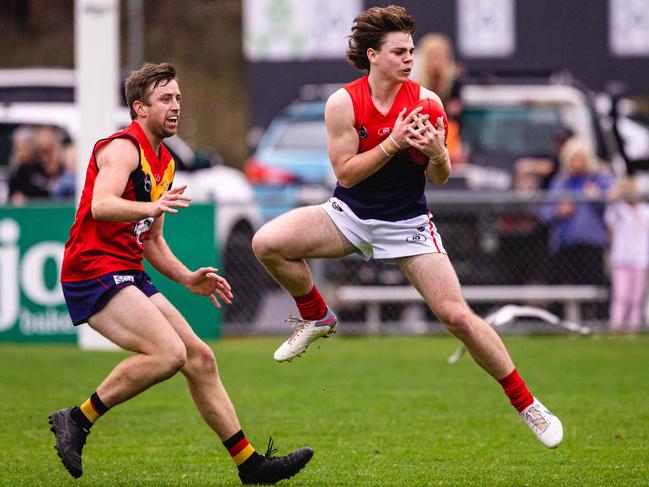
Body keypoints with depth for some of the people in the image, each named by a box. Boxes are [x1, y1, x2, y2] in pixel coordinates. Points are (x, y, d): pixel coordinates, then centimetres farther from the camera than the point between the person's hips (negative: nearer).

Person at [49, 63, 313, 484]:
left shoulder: (164, 162, 20)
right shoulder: (123, 148, -10)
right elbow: (100, 205, -30)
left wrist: (188, 279, 12)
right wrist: (149, 207, -48)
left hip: (129, 276, 9)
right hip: (94, 271, -9)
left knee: (200, 359, 5)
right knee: (168, 353, -25)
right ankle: (77, 419, -14)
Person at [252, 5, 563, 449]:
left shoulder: (425, 102, -9)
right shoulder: (343, 104, -12)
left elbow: (440, 179, -4)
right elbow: (346, 173, -13)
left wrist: (436, 153, -26)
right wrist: (393, 143, -24)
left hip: (407, 223, -1)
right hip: (351, 215, 1)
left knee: (457, 315, -12)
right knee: (267, 243, -21)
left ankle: (526, 403, 2)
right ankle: (317, 317, 6)